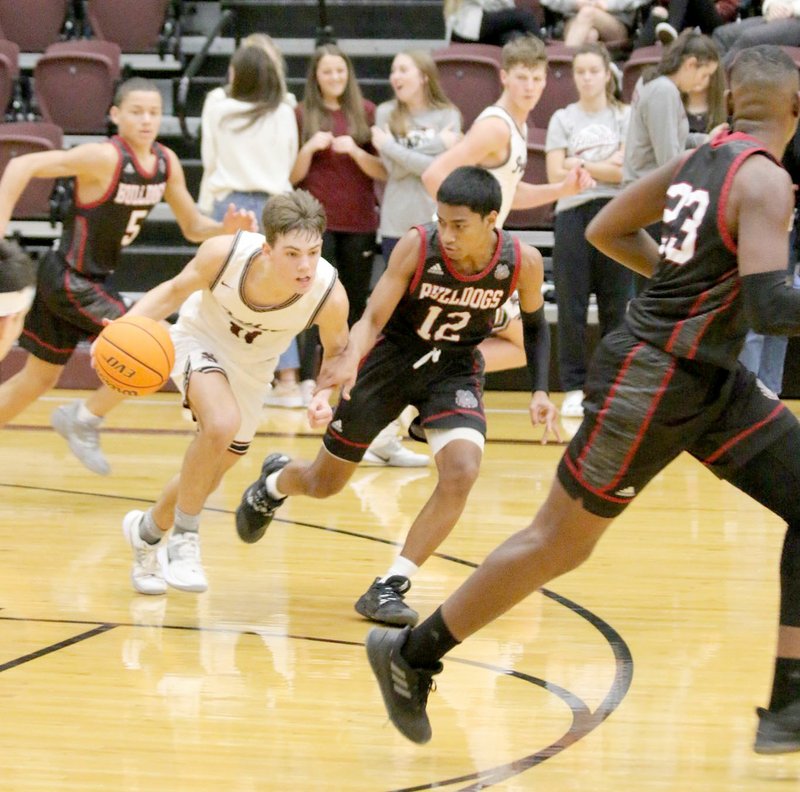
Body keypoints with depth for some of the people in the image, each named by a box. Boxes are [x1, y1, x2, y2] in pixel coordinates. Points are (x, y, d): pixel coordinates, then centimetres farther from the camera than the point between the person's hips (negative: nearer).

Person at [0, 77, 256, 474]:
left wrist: (227, 228, -13)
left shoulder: (166, 162, -1)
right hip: (67, 279, -8)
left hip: (93, 280, 8)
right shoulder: (104, 158, -23)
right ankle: (82, 419, 3)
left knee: (38, 380, 19)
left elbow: (193, 227, 8)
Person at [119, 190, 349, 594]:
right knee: (222, 423, -32)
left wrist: (327, 396, -30)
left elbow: (338, 353, -10)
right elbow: (175, 291, -14)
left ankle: (148, 531, 47)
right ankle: (184, 536, -10)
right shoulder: (225, 253, -35)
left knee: (207, 473, 15)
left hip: (252, 369, 3)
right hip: (200, 339, -3)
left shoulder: (330, 295, -33)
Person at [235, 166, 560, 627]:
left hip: (455, 368, 1)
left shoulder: (523, 263, -19)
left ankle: (391, 587, -12)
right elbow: (373, 318, -24)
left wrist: (540, 391, -9)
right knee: (325, 484, 10)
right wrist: (351, 360, -44)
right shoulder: (417, 247, -26)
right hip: (391, 356, -1)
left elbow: (535, 324, 2)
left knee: (461, 472, -26)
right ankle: (276, 481, 49)